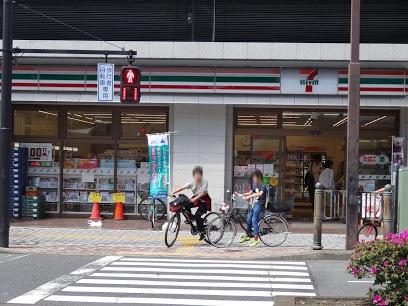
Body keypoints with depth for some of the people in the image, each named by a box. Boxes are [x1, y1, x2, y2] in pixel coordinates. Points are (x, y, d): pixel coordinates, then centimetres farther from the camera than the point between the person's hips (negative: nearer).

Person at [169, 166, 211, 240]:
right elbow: (183, 188, -11)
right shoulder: (192, 182, -3)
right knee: (186, 205, -22)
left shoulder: (204, 182, -15)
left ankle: (202, 232, -11)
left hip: (204, 200, -5)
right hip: (195, 199, 5)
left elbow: (203, 192, -24)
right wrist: (173, 193, -23)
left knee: (197, 215, -23)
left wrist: (195, 198, -37)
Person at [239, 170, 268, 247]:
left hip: (259, 204, -8)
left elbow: (260, 194, -26)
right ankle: (248, 235, 26)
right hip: (254, 204, 9)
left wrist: (250, 196, -33)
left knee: (254, 220, -18)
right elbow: (250, 193, 17)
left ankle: (256, 238, -20)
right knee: (248, 220, 11)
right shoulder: (255, 186, 16)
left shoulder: (262, 186, -10)